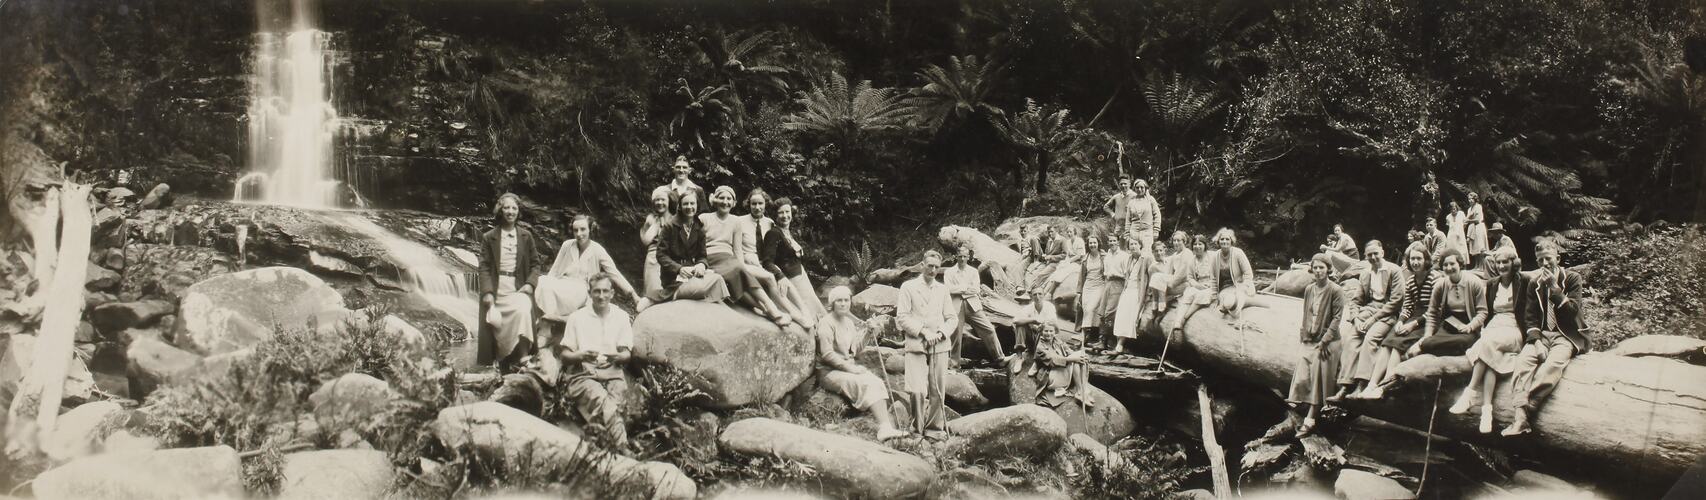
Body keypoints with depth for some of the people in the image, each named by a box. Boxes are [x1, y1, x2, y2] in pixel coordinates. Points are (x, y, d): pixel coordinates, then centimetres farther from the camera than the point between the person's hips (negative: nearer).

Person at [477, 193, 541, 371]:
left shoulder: (526, 236, 12)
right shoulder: (489, 237, 8)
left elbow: (534, 265, 12)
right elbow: (484, 267, 2)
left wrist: (530, 283, -7)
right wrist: (487, 292, -12)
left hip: (519, 288, 0)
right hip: (496, 290, 0)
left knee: (522, 311, -30)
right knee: (499, 330, -13)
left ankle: (523, 360, -31)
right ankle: (504, 372, -4)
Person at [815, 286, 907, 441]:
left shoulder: (849, 322, 17)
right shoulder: (826, 323, -8)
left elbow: (857, 352, 16)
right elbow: (827, 354, -15)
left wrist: (864, 335, 0)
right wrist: (849, 368, -17)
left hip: (849, 367, 7)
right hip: (830, 371, -7)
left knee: (878, 382, -18)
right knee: (867, 384, -27)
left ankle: (886, 427, -31)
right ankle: (884, 427, -34)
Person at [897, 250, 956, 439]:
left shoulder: (942, 289, 16)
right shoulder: (908, 287, 4)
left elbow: (952, 317, 13)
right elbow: (902, 317, -3)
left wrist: (941, 333, -5)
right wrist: (923, 332, -12)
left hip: (940, 346, 4)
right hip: (916, 346, -4)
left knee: (937, 391, 4)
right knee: (918, 391, -14)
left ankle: (934, 428, 14)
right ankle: (917, 429, -1)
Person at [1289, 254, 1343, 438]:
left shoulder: (1335, 291, -8)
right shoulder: (1309, 289, 11)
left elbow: (1337, 318, -11)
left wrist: (1324, 341, -16)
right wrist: (1303, 336, 7)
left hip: (1325, 341, -6)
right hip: (1309, 340, 6)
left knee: (1316, 380, -9)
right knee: (1301, 379, -5)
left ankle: (1309, 422, -9)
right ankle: (1307, 418, 1)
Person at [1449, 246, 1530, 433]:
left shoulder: (1524, 282, 4)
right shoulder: (1492, 285, 21)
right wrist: (1484, 329, 5)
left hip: (1514, 331, -4)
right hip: (1493, 329, 4)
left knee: (1487, 343, -36)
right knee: (1491, 356, -31)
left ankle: (1470, 393, -39)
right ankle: (1486, 408, -44)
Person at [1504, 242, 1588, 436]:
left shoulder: (1572, 278, 4)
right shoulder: (1536, 284, 14)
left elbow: (1574, 311, -7)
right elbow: (1530, 317, 8)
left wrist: (1554, 288, -15)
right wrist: (1537, 341, -10)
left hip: (1567, 335, -3)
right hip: (1542, 334, 3)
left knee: (1554, 363, -35)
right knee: (1524, 358, -29)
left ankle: (1526, 408, -44)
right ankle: (1520, 416, -44)